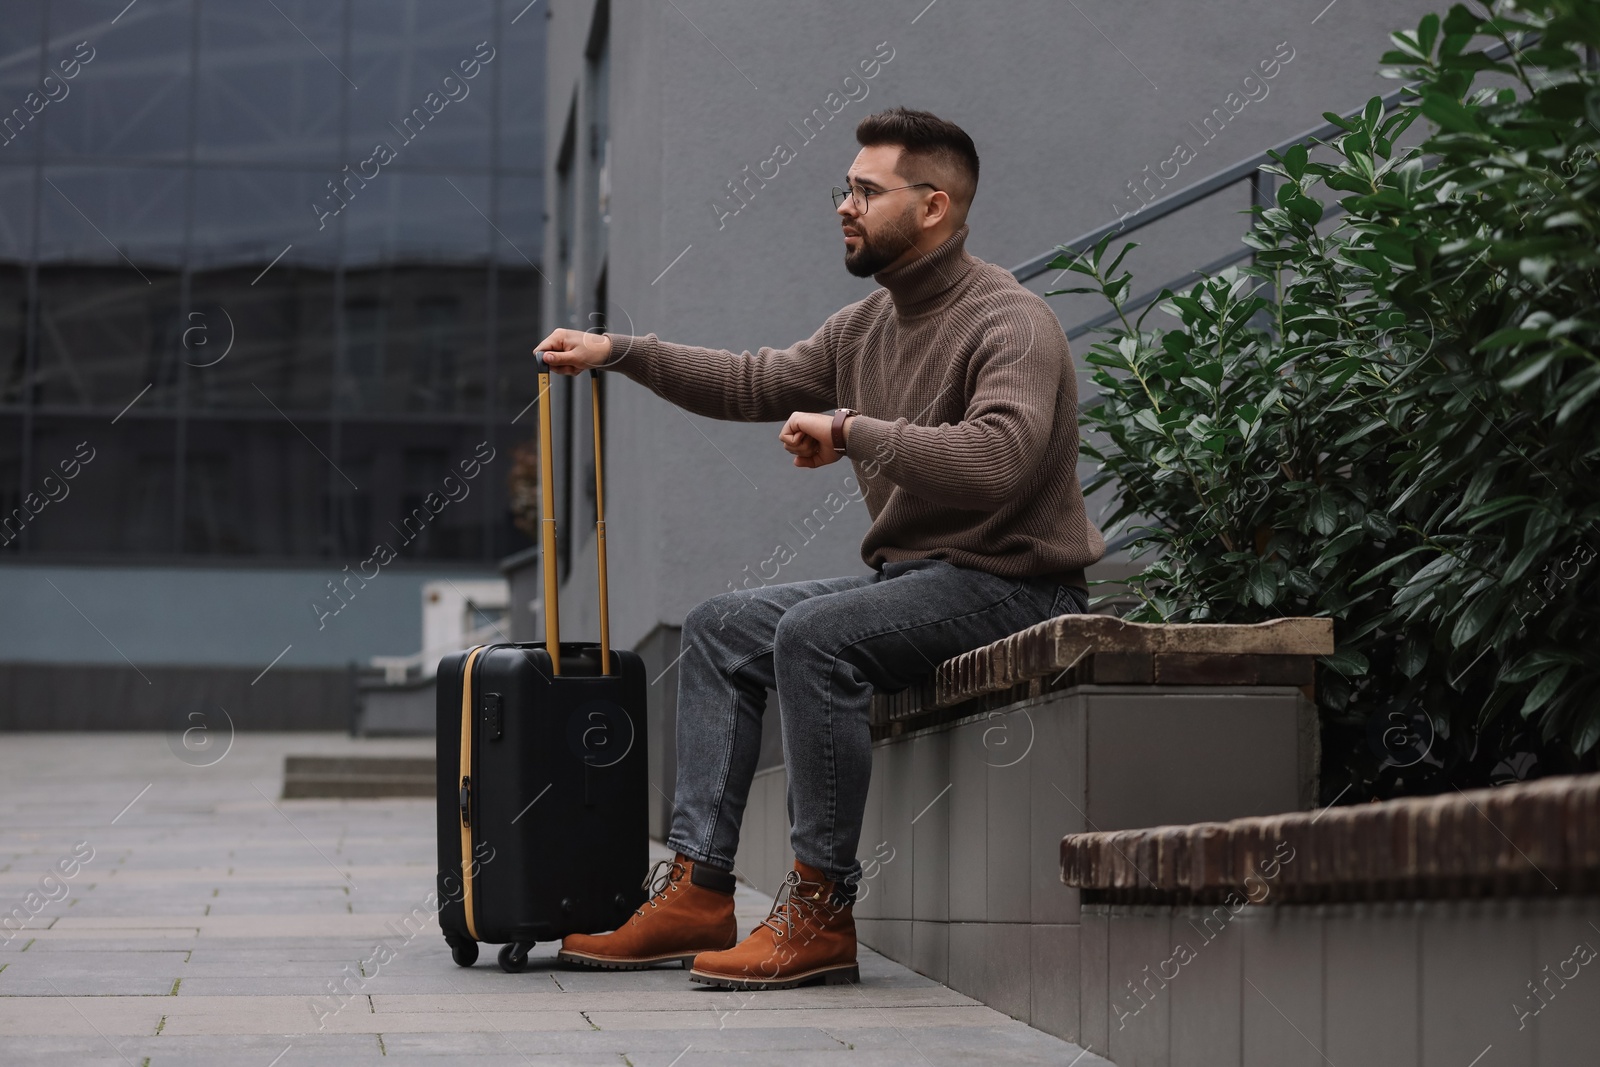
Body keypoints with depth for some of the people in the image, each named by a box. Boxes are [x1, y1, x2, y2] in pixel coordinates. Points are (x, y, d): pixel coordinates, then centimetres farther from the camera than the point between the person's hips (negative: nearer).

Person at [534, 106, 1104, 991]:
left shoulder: (1010, 323, -15)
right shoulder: (867, 326, 13)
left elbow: (997, 459, -32)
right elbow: (756, 384, 23)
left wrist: (850, 430, -24)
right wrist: (621, 352, 16)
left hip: (1008, 584, -9)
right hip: (912, 576, 10)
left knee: (814, 635, -29)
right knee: (722, 628, 4)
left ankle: (819, 911, -22)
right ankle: (696, 892, -5)